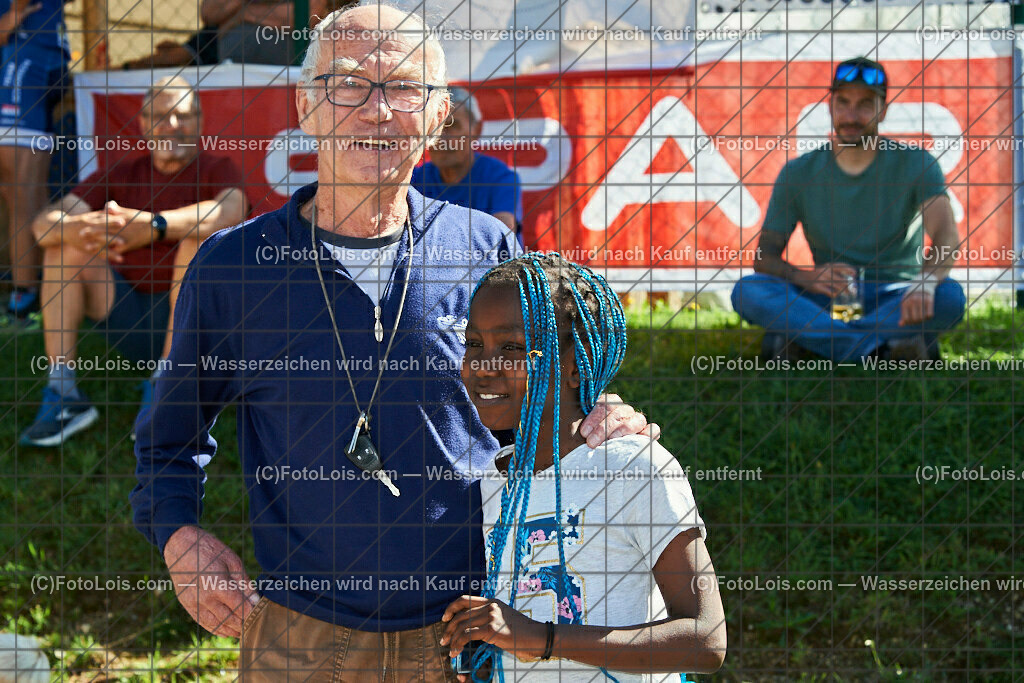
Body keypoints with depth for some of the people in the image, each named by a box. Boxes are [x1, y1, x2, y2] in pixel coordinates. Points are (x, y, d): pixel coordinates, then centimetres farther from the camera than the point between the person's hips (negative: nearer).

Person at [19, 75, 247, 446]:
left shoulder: (217, 170, 2)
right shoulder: (121, 175, 11)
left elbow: (229, 211, -25)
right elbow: (43, 223, -4)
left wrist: (153, 226, -41)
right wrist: (77, 230, -30)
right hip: (130, 315, 4)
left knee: (198, 240, -28)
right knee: (63, 245, -9)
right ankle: (62, 392, -18)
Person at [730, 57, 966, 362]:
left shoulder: (915, 164, -3)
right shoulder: (799, 173, 3)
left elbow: (947, 239, -19)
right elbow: (764, 257, -1)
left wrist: (926, 283, -43)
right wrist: (806, 276, -25)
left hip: (895, 297, -1)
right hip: (828, 300, 1)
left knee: (949, 296, -34)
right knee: (747, 291, -25)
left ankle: (802, 338, -33)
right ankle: (883, 346, -35)